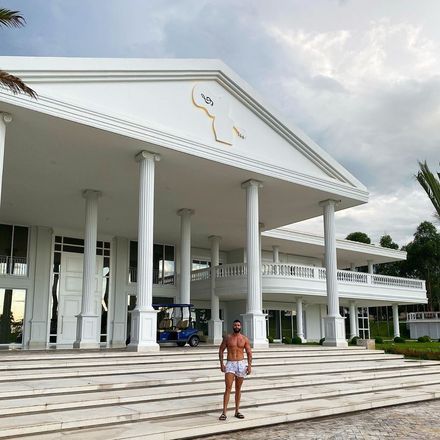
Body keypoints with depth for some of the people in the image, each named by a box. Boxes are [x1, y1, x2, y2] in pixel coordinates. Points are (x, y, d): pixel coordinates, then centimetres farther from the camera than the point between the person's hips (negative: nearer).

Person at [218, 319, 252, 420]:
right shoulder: (227, 338, 2)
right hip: (230, 364, -2)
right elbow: (221, 350, 6)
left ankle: (237, 411, 19)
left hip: (241, 364, 2)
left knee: (238, 389, 10)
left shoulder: (244, 339, 4)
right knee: (228, 388, -10)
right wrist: (221, 364, -4)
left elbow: (249, 353, 5)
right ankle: (224, 413, -10)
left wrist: (249, 365, -5)